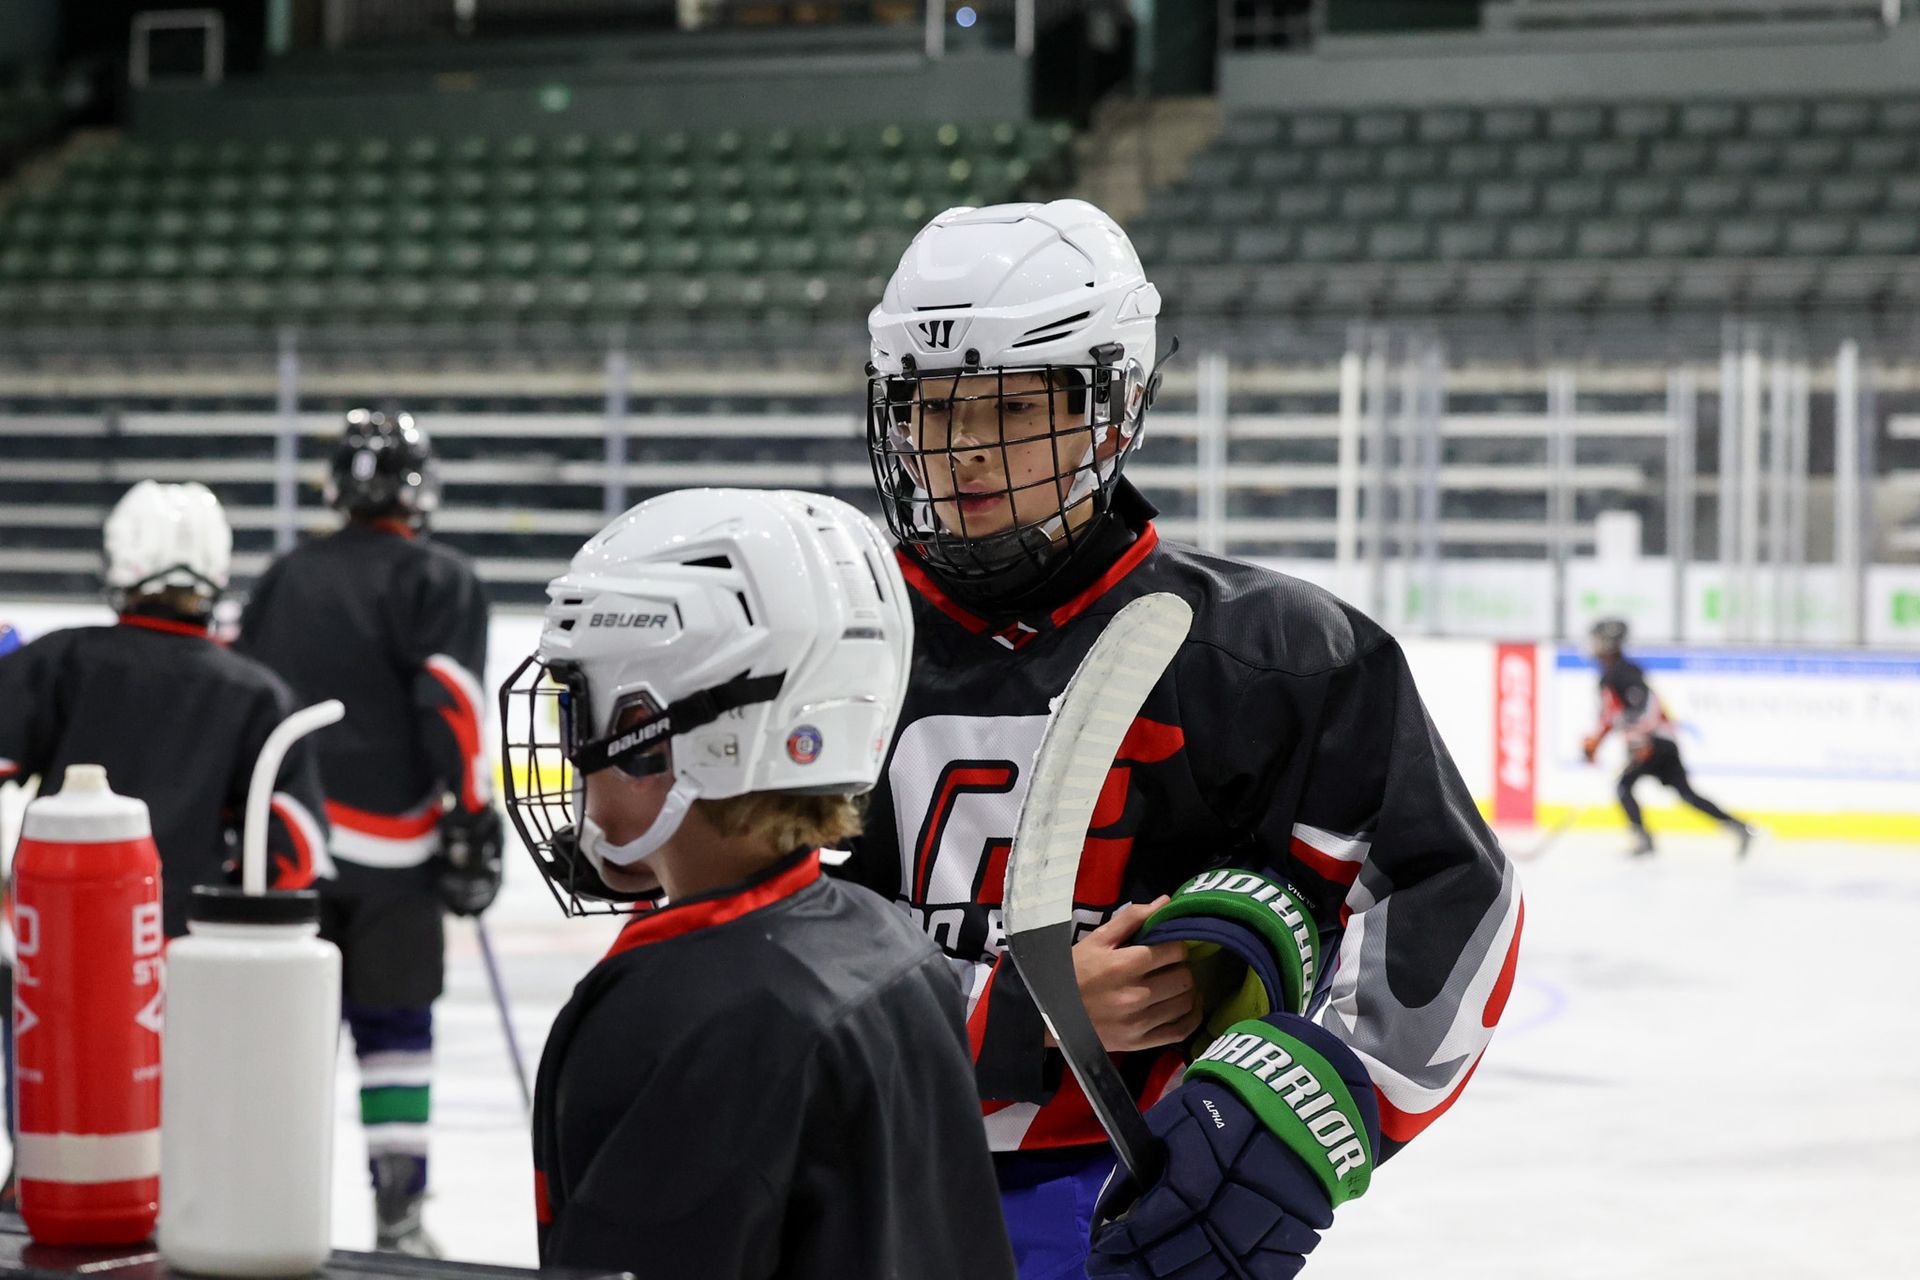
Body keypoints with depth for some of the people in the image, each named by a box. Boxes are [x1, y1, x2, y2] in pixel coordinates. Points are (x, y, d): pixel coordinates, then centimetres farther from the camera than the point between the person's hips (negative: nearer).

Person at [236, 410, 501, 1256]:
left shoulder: (287, 576, 15)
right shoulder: (439, 581, -1)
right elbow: (448, 706, -12)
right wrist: (473, 822, -10)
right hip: (389, 844, -4)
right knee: (393, 1028, 0)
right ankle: (398, 1216, -1)